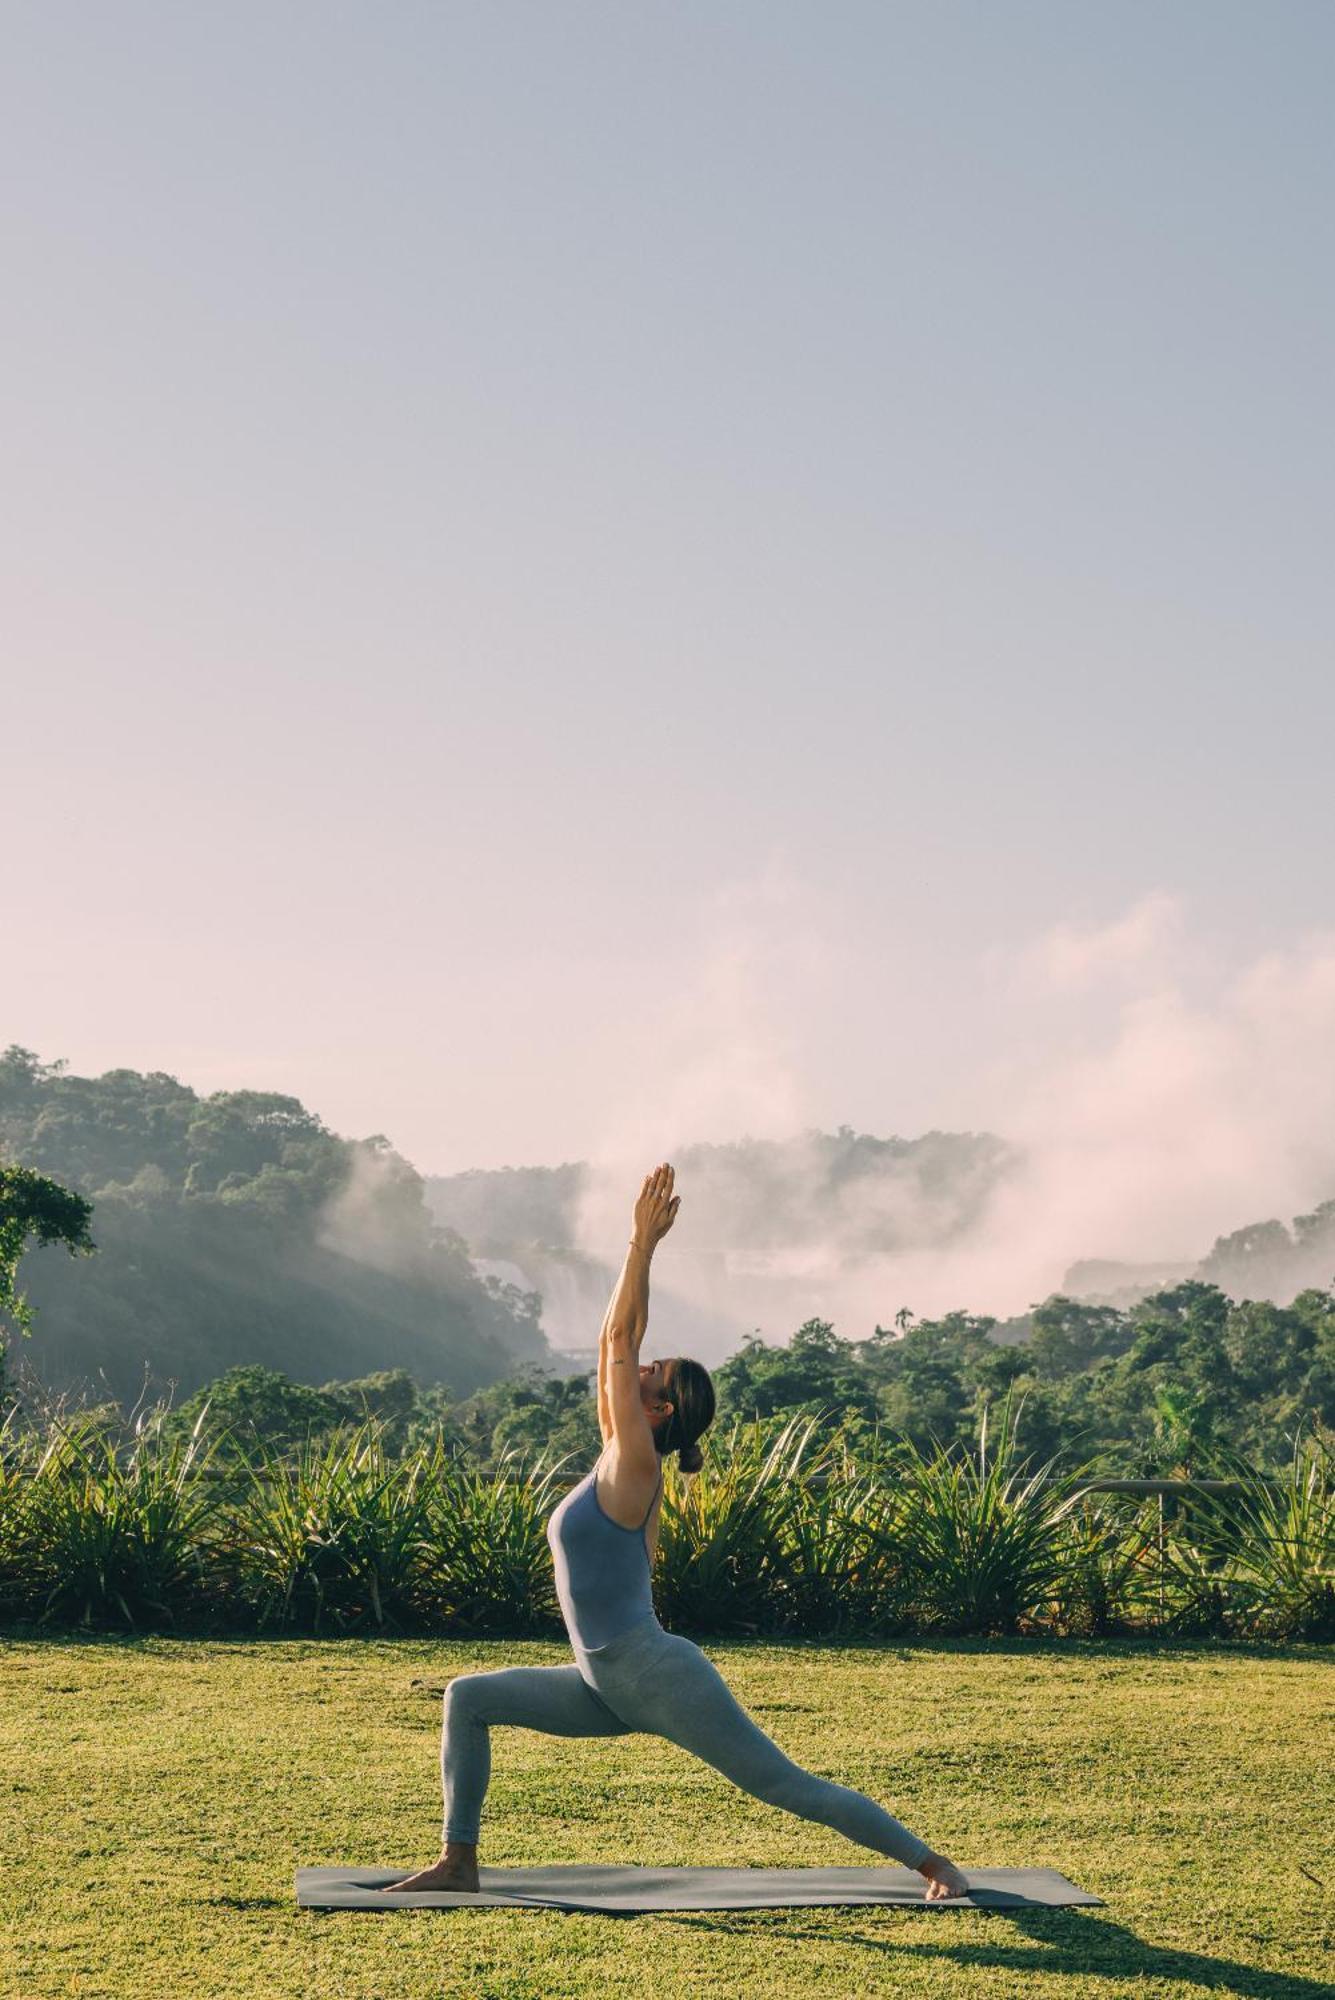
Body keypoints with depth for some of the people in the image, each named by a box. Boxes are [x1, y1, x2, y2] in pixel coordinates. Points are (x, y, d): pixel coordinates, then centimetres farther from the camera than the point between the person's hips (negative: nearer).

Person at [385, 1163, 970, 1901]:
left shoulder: (636, 1464, -11)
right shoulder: (615, 1459, 10)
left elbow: (617, 1337, -12)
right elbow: (617, 1337, 12)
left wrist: (644, 1241, -9)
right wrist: (640, 1244, 12)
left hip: (659, 1676, -9)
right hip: (609, 1687, 9)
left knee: (789, 1787, -3)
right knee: (469, 1697, 6)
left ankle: (933, 1863, 9)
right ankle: (458, 1861, 11)